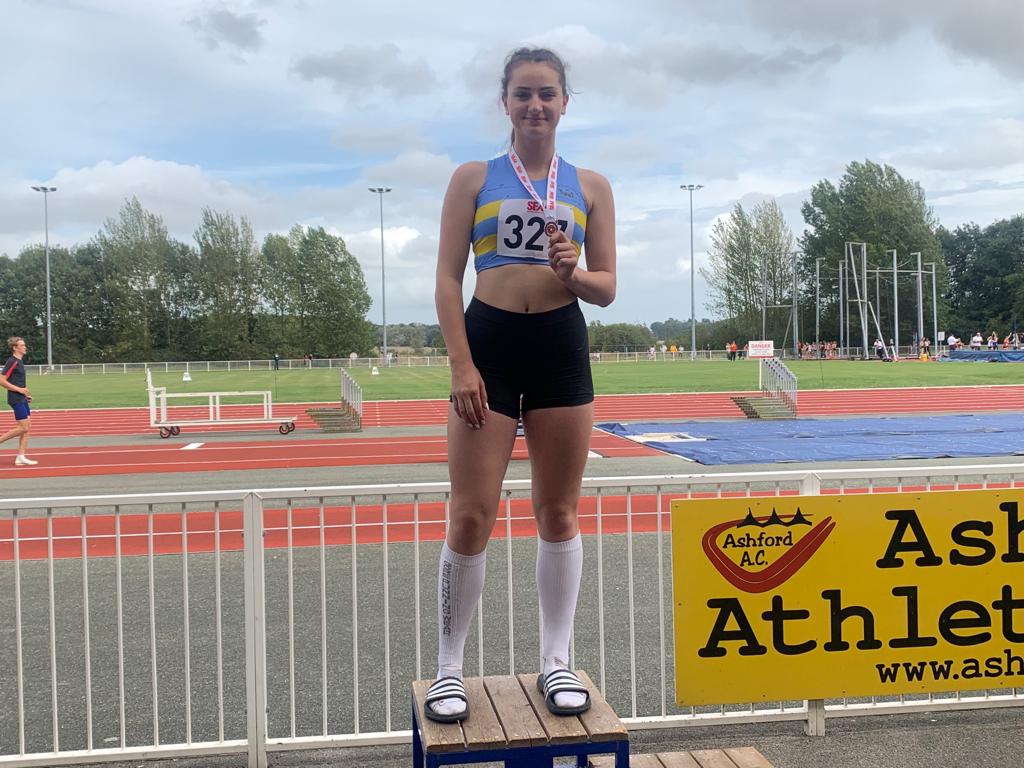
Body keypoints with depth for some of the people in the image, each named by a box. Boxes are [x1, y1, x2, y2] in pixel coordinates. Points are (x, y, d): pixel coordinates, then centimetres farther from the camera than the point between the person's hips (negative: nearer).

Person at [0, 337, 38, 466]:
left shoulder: (19, 361, 15)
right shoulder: (12, 361, -14)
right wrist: (19, 389, -19)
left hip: (22, 399, 9)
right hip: (16, 400, -9)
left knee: (27, 428, 5)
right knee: (23, 428, -11)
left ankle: (20, 457, 7)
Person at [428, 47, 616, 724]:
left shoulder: (591, 186, 10)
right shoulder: (473, 178, 6)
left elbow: (607, 288, 9)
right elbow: (448, 280, 0)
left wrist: (573, 274, -14)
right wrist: (462, 365, -10)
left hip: (562, 348, 2)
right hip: (490, 344, -1)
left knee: (559, 514, 8)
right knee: (471, 517, -2)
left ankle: (558, 662, 22)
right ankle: (450, 667, 13)